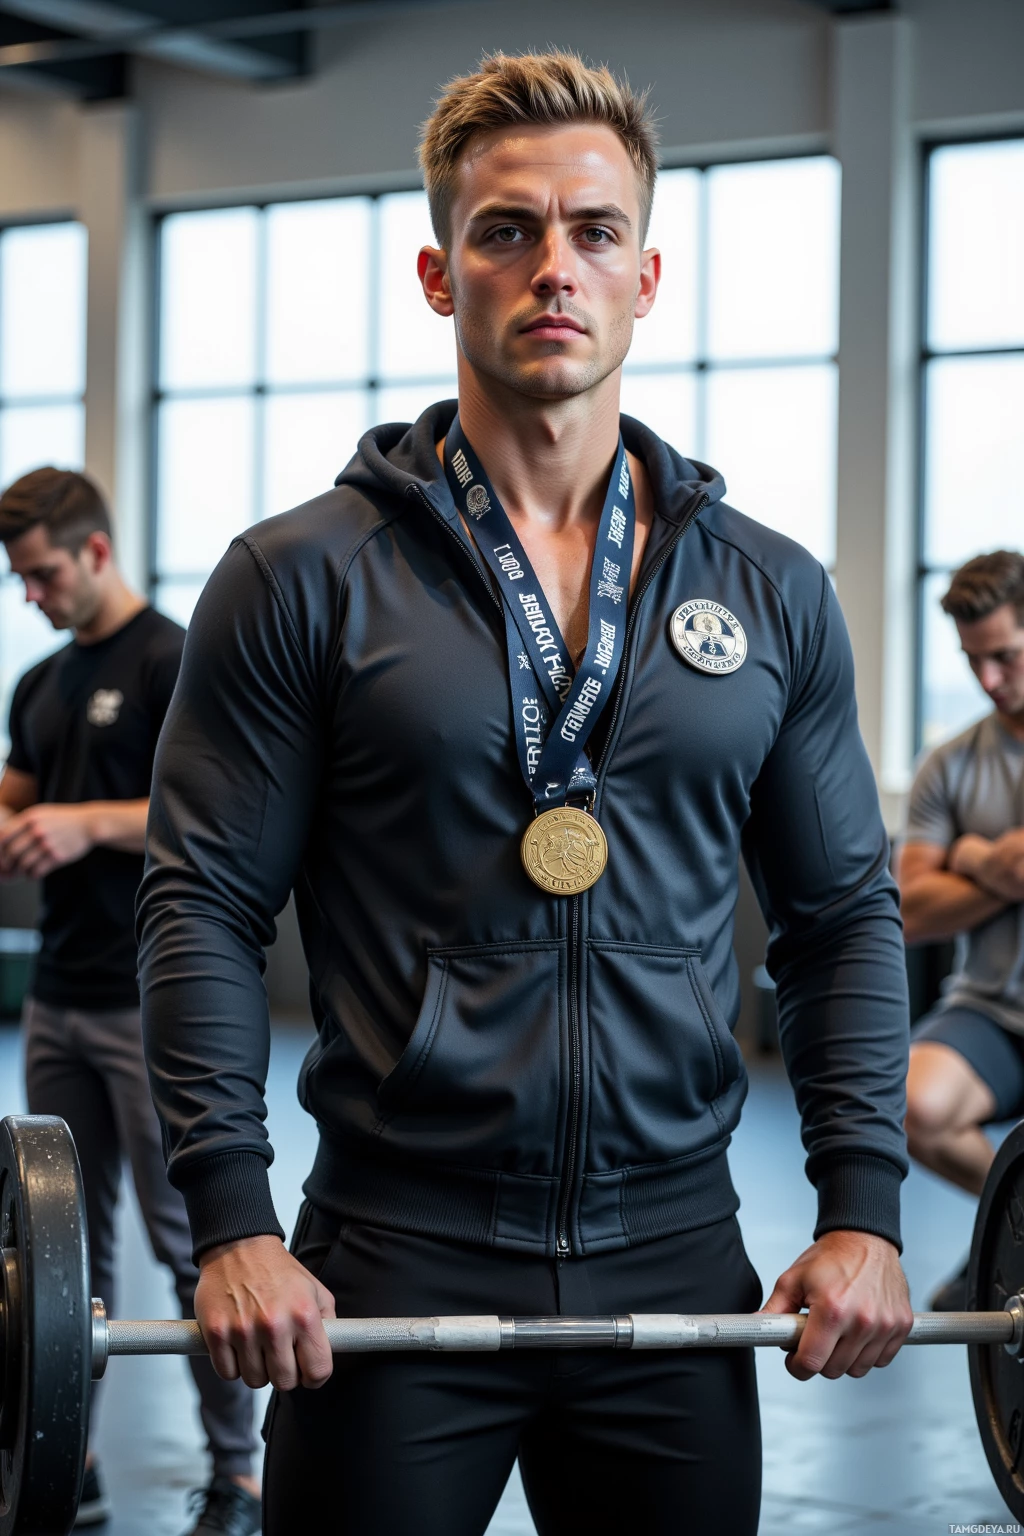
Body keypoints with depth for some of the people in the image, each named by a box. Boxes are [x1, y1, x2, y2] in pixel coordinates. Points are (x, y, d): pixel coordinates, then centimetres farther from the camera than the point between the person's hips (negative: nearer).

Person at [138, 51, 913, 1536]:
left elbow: (847, 913, 11)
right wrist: (231, 1222, -12)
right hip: (394, 1270, -3)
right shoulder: (304, 580, -2)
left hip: (674, 1267, 3)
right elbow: (204, 910, -4)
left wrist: (863, 1207, 2)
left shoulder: (770, 593, 7)